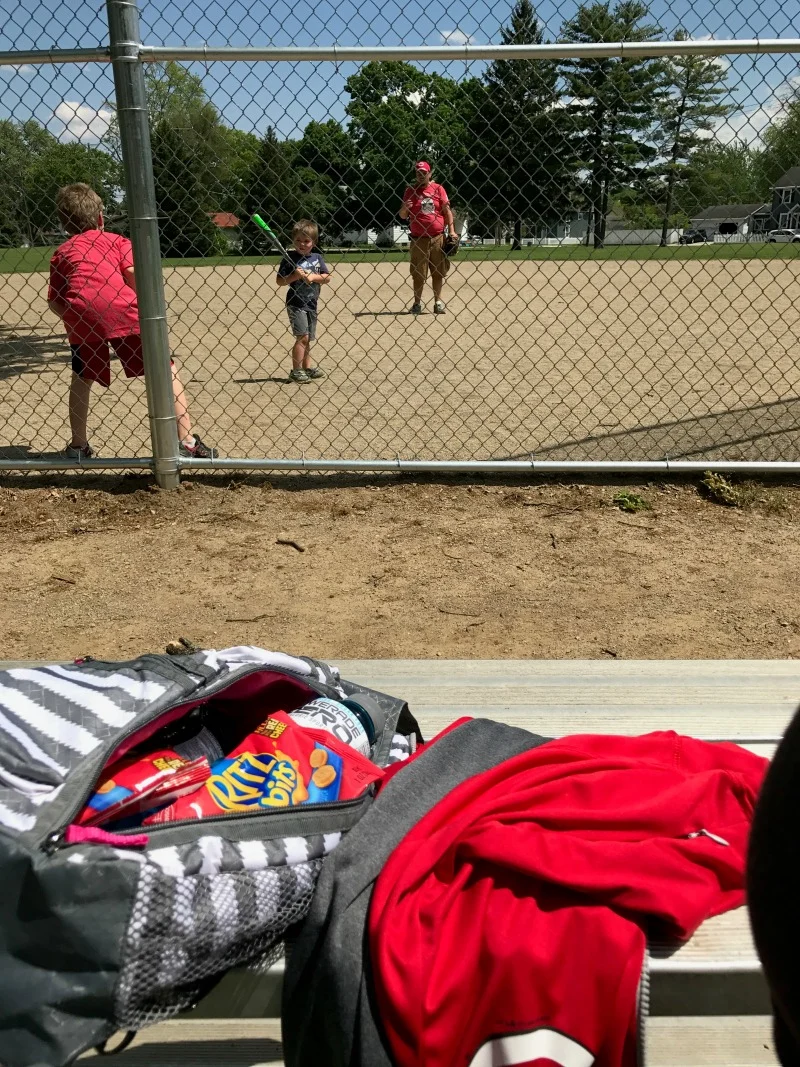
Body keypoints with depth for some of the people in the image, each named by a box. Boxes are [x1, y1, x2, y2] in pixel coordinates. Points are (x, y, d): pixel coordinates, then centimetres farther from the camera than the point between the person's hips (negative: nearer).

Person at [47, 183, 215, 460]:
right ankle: (186, 441, -1)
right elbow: (135, 276, 2)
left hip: (79, 314, 3)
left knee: (82, 378, 23)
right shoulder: (116, 240, 22)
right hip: (120, 309, -2)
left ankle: (78, 446, 29)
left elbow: (54, 302, 17)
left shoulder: (61, 253, 27)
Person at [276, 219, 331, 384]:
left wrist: (313, 276, -14)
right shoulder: (290, 258, -5)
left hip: (311, 303, 5)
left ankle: (307, 367, 26)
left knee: (307, 338, 14)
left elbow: (327, 277, 2)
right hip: (296, 303, -5)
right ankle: (296, 371, -6)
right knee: (302, 336, -12)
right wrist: (294, 276, -21)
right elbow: (280, 281, -6)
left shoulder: (317, 257, 7)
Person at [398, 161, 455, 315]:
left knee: (438, 272, 5)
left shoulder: (438, 189, 6)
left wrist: (452, 231, -5)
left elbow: (447, 211, 5)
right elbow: (402, 215, 7)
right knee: (419, 273, 1)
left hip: (438, 237, 1)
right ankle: (417, 303, 10)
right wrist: (405, 208, -16)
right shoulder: (410, 191, 6)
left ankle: (438, 301, 15)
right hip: (418, 239, 0)